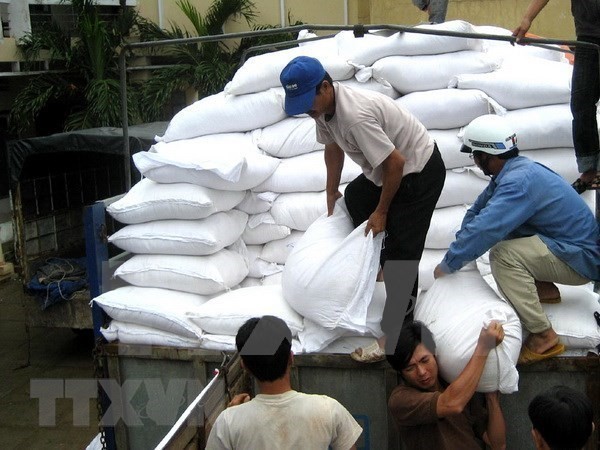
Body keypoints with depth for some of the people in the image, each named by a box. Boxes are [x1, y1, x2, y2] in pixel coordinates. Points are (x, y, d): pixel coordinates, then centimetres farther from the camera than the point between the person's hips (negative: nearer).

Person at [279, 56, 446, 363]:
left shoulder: (356, 116, -36)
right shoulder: (321, 106, -8)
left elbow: (395, 163, -31)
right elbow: (333, 147, 10)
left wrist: (381, 211, -18)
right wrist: (331, 193, 19)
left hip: (419, 171, -10)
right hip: (387, 168, 10)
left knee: (401, 248, -12)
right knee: (354, 199, 27)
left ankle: (392, 336, -7)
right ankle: (380, 265, 49)